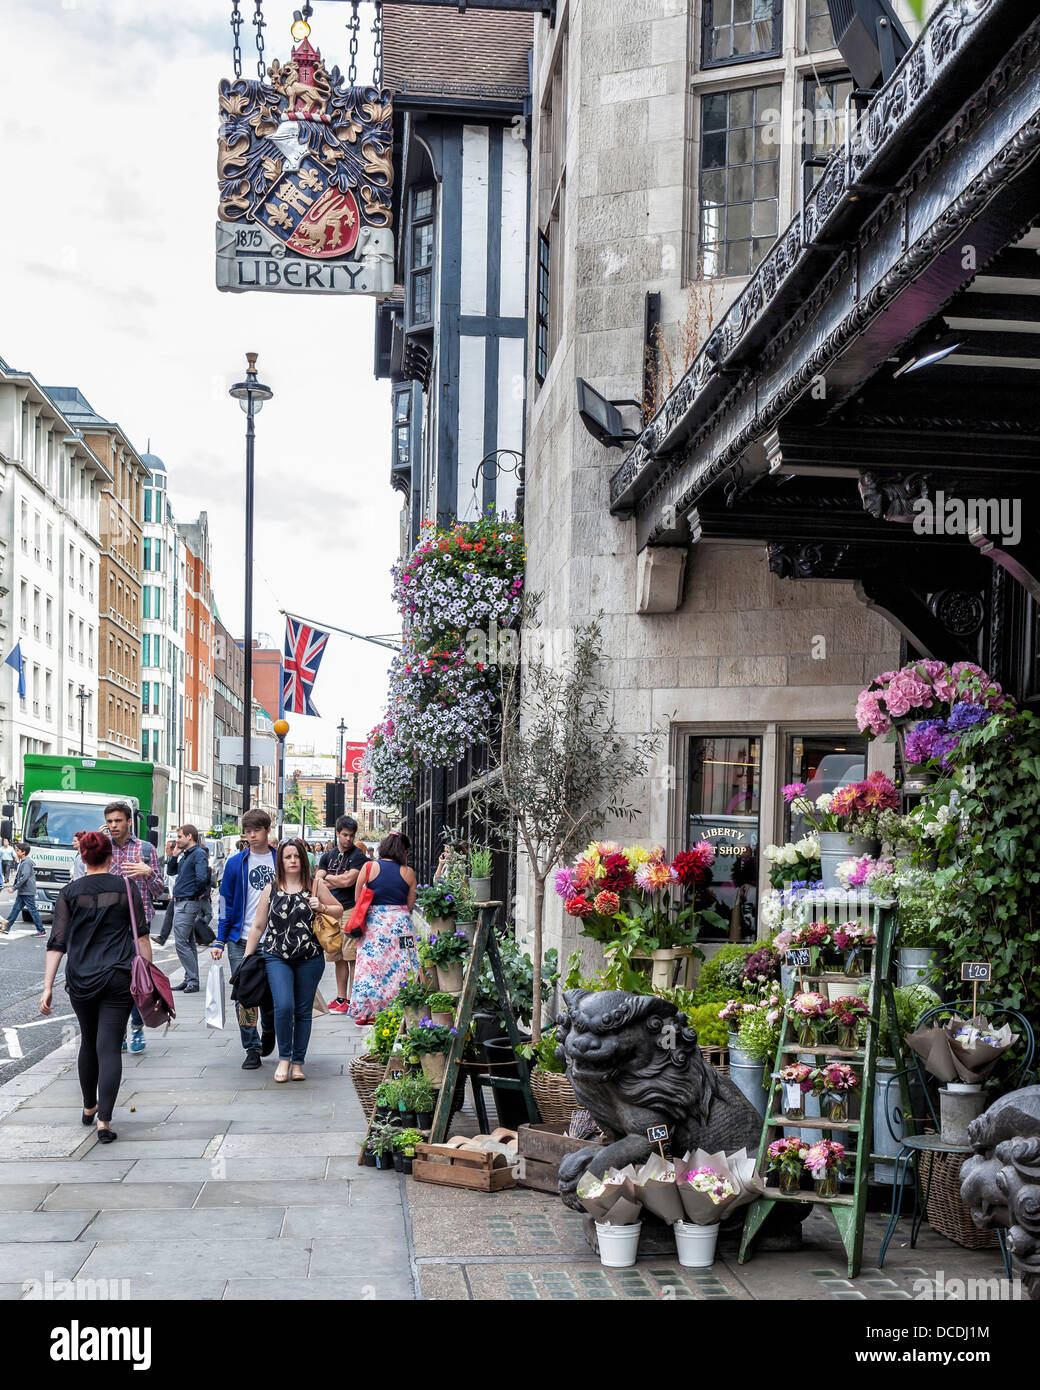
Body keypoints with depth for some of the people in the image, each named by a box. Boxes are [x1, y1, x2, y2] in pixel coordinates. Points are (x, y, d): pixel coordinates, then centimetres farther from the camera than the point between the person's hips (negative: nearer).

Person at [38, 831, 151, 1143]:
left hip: (80, 980, 2)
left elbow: (57, 942, -2)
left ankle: (89, 1108, 35)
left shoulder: (69, 892, 1)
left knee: (89, 1042, 21)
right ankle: (104, 1120, -13)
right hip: (118, 978, -2)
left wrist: (48, 987, -1)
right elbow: (142, 934, 0)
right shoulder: (127, 886, 0)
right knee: (109, 1047, -4)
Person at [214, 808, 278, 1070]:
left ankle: (269, 1031, 33)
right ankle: (252, 1049, 6)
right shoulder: (235, 863, 4)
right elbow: (226, 903, 6)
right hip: (241, 941, 0)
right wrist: (219, 941, 1)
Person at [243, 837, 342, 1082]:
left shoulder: (315, 886, 6)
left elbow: (339, 910, 14)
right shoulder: (271, 889, 8)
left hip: (310, 959, 0)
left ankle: (298, 1062, 16)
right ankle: (284, 1057, 3)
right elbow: (258, 926, 12)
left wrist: (321, 907, -6)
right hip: (276, 957, 0)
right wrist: (247, 958, 9)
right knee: (284, 1006, -16)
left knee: (303, 1011, 4)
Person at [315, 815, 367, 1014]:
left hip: (350, 909, -6)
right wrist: (339, 881, -5)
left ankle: (351, 999, -5)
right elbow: (317, 882, 8)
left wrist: (329, 878, 2)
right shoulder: (327, 856, 17)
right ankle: (341, 997, 17)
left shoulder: (358, 855, -1)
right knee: (339, 957, 11)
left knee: (352, 956, -7)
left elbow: (349, 880, -13)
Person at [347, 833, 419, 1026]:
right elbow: (410, 905, 5)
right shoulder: (407, 873, -1)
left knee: (370, 965, 5)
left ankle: (366, 1012, 8)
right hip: (400, 922, 0)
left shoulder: (369, 867, -2)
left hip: (373, 923, 0)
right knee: (400, 966, 6)